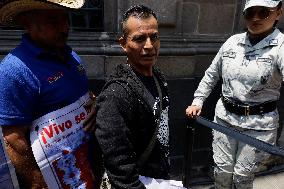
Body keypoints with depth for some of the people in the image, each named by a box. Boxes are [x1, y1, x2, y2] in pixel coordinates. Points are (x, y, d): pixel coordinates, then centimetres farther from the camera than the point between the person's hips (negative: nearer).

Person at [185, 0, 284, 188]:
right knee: (222, 170, 14)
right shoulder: (233, 41, 2)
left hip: (259, 123, -3)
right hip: (224, 117, 3)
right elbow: (211, 75, 12)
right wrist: (197, 102, 5)